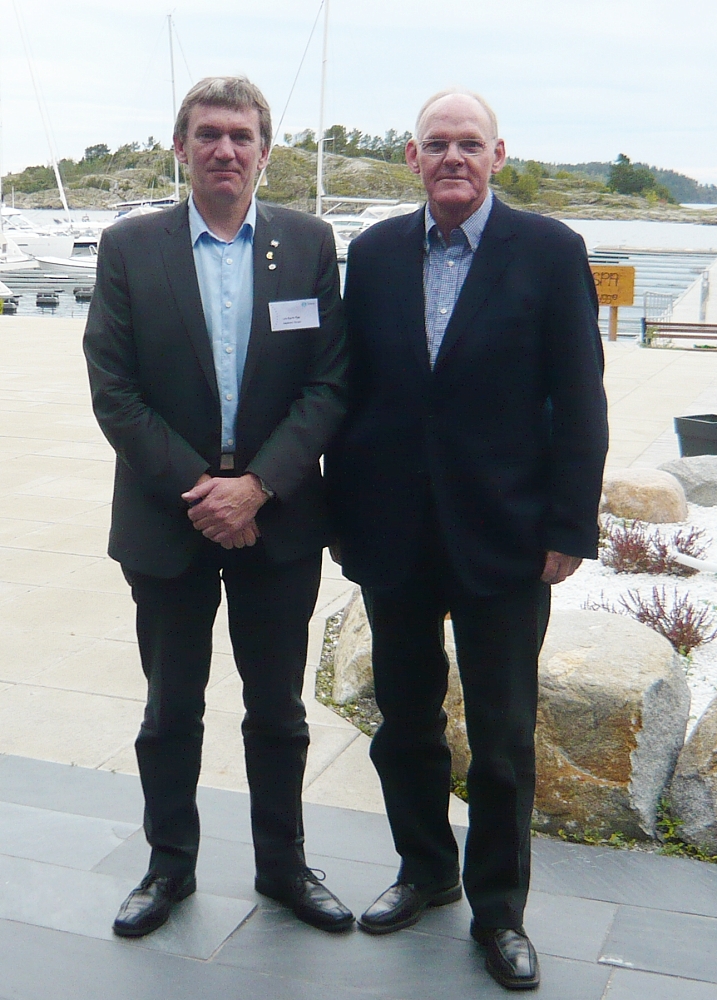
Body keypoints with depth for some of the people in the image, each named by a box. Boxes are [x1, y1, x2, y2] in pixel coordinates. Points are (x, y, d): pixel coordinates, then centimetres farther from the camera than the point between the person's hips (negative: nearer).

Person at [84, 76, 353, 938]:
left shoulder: (309, 244, 0)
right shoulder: (129, 247, -2)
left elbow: (329, 384, -5)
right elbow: (113, 391, -6)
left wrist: (255, 486, -15)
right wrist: (197, 490, -13)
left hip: (279, 520, 1)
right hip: (167, 522, 0)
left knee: (278, 709, 14)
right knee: (170, 711, 14)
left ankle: (282, 865, 32)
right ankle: (170, 865, 34)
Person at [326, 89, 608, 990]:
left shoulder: (550, 252, -5)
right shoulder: (375, 252, 5)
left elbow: (579, 401, -6)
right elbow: (353, 386, 6)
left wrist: (569, 527, -10)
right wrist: (343, 511, 4)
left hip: (502, 536, -3)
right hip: (394, 534, 4)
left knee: (503, 737, 8)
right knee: (404, 721, 17)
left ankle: (498, 908, 27)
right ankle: (424, 870, 39)